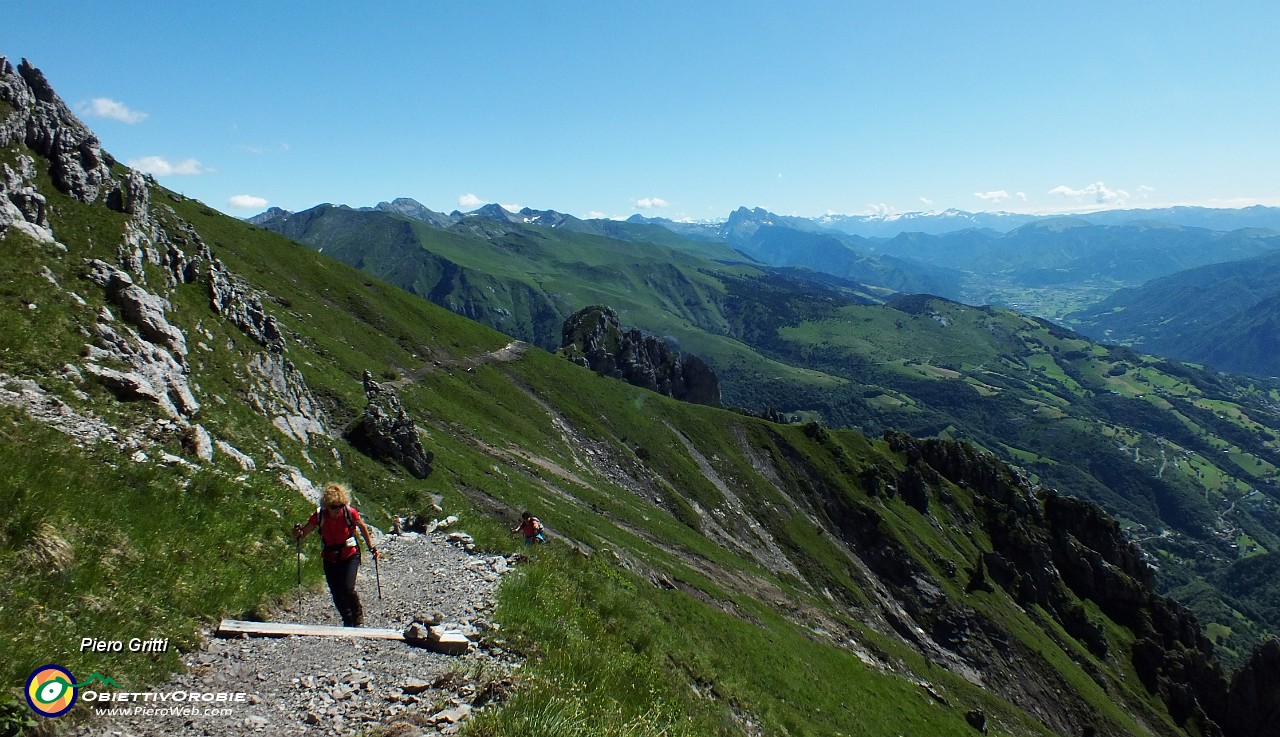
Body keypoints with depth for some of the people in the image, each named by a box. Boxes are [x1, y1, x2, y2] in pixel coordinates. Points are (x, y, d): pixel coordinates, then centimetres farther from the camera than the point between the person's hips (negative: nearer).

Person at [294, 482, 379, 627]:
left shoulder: (350, 512, -18)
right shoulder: (319, 515, -16)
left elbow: (362, 527, 0)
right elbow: (304, 532, -8)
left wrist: (371, 548, 4)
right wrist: (298, 533, -33)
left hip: (350, 556, -2)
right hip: (330, 559, 3)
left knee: (348, 588, -18)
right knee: (336, 594, 5)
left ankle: (358, 616, 10)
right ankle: (348, 621, 30)